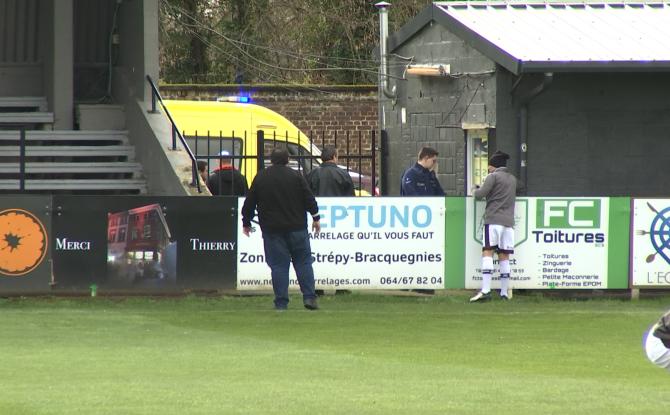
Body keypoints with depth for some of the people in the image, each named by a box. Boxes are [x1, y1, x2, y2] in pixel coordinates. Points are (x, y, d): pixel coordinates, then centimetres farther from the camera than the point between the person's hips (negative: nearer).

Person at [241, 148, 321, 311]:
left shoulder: (260, 178, 3)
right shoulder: (295, 176, -1)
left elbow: (249, 203, 7)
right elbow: (309, 199, -2)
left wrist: (246, 222, 19)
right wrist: (316, 218, 8)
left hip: (272, 229, 0)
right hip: (297, 228, 0)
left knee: (279, 265, 1)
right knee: (303, 262, 7)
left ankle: (281, 302, -3)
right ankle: (309, 297, -1)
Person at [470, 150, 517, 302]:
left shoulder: (493, 176, -1)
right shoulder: (512, 179, 18)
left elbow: (480, 194, -8)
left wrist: (475, 190, 15)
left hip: (493, 218, -6)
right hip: (508, 221, 6)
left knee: (487, 252, -11)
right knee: (504, 256, 8)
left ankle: (485, 290, -24)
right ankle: (504, 292, 7)